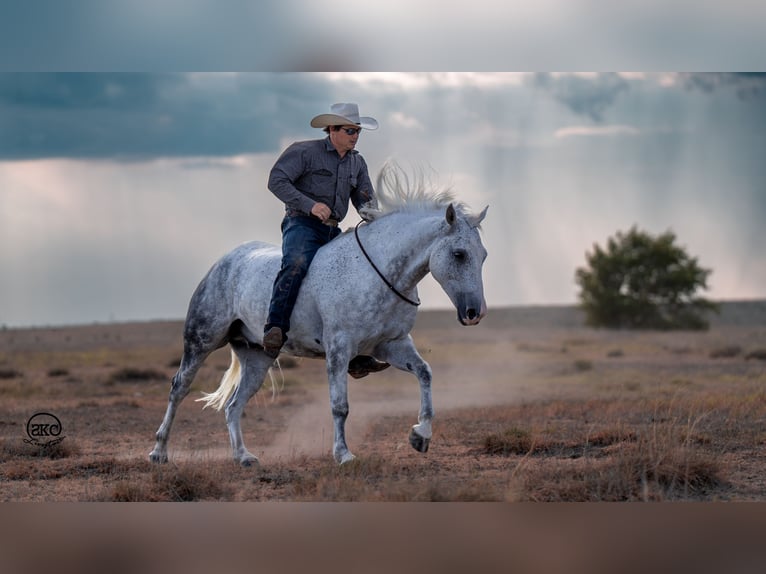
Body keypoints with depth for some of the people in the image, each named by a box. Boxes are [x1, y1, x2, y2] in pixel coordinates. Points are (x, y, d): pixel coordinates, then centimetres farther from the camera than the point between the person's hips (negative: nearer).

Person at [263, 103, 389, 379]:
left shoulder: (357, 162, 17)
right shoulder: (304, 152, -3)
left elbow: (365, 199, 18)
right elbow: (277, 181, -12)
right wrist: (310, 205, -22)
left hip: (333, 231, 7)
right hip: (301, 223, -7)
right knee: (297, 263, -37)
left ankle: (357, 356, 0)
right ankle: (275, 328, -38)